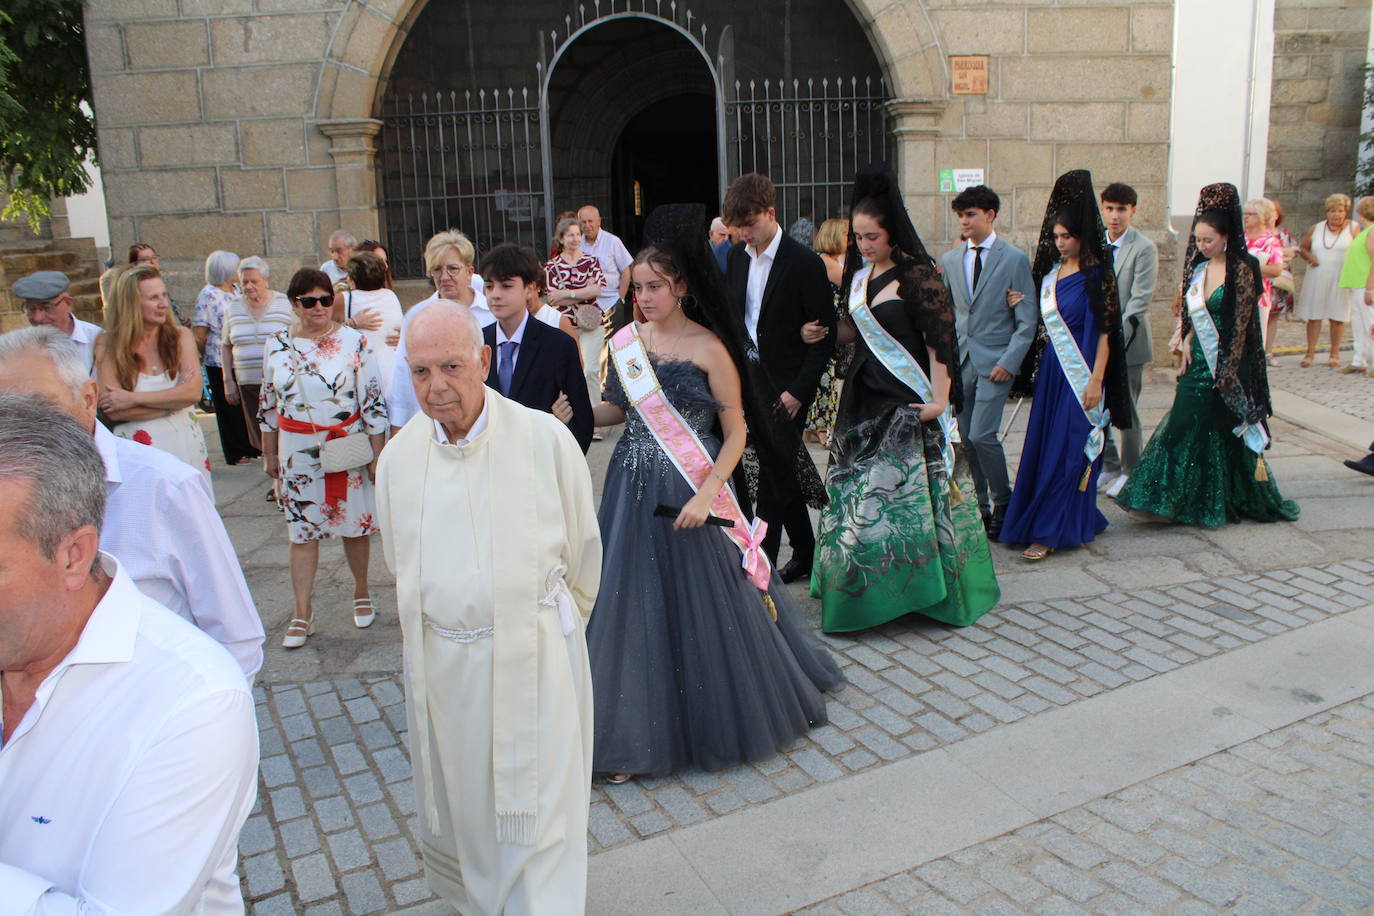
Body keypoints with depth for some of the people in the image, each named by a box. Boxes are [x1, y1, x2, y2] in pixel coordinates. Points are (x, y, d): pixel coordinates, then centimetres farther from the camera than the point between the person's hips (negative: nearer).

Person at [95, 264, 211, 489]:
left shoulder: (181, 337, 6)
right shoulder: (108, 345, 0)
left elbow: (194, 392, -9)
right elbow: (113, 411, -9)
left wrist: (133, 398, -12)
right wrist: (173, 402, -10)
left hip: (185, 447, 2)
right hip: (136, 453, -2)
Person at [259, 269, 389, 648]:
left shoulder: (354, 342, -6)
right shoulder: (276, 346, 3)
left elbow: (373, 401, -6)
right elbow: (268, 404, 12)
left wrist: (379, 455, -7)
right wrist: (269, 453, 14)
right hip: (298, 451, 2)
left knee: (355, 524, 9)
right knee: (301, 530, 5)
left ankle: (361, 592, 31)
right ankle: (303, 613, 13)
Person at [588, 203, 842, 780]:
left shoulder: (708, 348, -12)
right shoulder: (625, 341, 2)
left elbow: (737, 433, -10)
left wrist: (706, 495, -20)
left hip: (692, 492, -4)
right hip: (634, 489, 5)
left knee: (706, 600, 7)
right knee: (632, 601, 10)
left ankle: (719, 718, 31)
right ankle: (634, 729, 27)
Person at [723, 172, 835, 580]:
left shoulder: (804, 263, -12)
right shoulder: (737, 257, 8)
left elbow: (826, 333, -11)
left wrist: (798, 390, -16)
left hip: (786, 388, -7)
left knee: (773, 476, -6)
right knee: (782, 473, 16)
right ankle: (805, 554, 31)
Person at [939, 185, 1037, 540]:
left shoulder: (1015, 259, -2)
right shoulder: (950, 260, 11)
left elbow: (1027, 320, -4)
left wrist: (1009, 362, -12)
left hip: (995, 361, -5)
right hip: (959, 360, 5)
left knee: (982, 434, -13)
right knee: (965, 437, 6)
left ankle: (1003, 503, 8)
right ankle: (980, 505, 20)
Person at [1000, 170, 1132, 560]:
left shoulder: (1096, 274, -9)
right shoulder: (1050, 272, 11)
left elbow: (1105, 332, -12)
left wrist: (1096, 381, -17)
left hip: (1081, 373, -7)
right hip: (1052, 368, 8)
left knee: (1067, 450, -4)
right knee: (1045, 446, 10)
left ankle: (1050, 531, 1)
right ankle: (1077, 519, 24)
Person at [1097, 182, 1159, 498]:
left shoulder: (1144, 249, -8)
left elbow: (1139, 301, -14)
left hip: (1128, 343, -5)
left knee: (1126, 410, 3)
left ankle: (1130, 470, 18)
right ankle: (1109, 466, 24)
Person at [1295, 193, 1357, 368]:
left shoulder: (1352, 228, 2)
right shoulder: (1316, 229, 8)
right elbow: (1302, 248, 17)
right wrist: (1309, 257, -4)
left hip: (1340, 280, -2)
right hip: (1316, 279, 2)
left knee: (1337, 317, 2)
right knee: (1313, 315, 1)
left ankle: (1335, 354, 11)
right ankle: (1310, 352, 8)